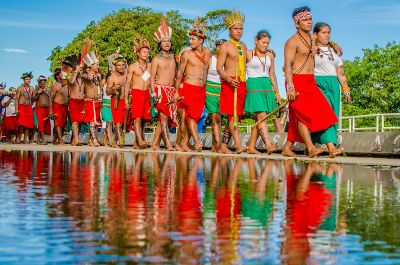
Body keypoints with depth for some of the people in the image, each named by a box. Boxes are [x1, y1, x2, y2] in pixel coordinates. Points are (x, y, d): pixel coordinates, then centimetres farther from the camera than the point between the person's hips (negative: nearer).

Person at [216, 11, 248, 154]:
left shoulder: (243, 46, 19)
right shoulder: (225, 46, -2)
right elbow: (219, 68, -9)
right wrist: (228, 79, -24)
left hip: (242, 83, 7)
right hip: (229, 83, -7)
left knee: (237, 114, 6)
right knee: (232, 114, -13)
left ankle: (225, 141, 17)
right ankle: (238, 145, -20)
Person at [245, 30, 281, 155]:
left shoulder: (270, 55, 15)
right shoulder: (248, 54, 1)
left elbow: (272, 75, 18)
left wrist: (277, 92, 15)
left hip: (267, 87, 5)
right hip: (254, 86, -5)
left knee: (258, 118, 3)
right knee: (262, 116, -16)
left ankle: (251, 147, 7)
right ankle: (268, 145, -25)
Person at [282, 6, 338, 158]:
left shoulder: (312, 40, 19)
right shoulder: (293, 41, -6)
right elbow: (288, 65, -14)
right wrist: (290, 87, -23)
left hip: (310, 83, 8)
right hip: (297, 82, -8)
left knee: (298, 117, 5)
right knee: (304, 114, -14)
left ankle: (287, 148, 10)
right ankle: (311, 148, -21)